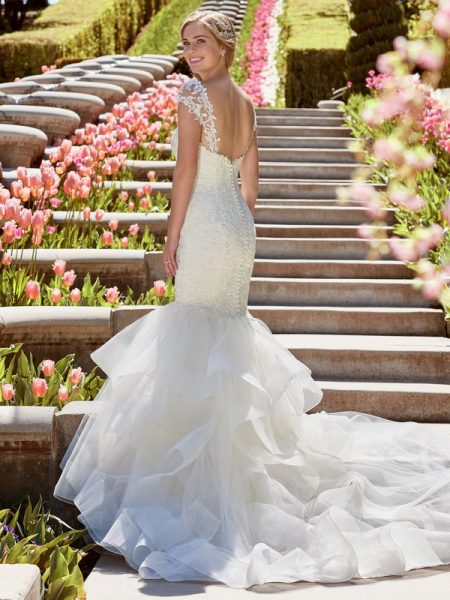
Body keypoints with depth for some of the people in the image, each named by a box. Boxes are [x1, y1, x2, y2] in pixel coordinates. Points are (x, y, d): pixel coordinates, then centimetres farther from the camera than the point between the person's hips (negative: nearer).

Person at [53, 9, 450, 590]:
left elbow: (185, 172, -15)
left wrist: (172, 237, -9)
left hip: (205, 224, -7)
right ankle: (239, 429, 27)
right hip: (240, 227, 7)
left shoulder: (193, 95, -13)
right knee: (231, 325, 17)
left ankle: (209, 462, 7)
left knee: (196, 333, 2)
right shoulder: (246, 102, 10)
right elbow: (250, 177, 13)